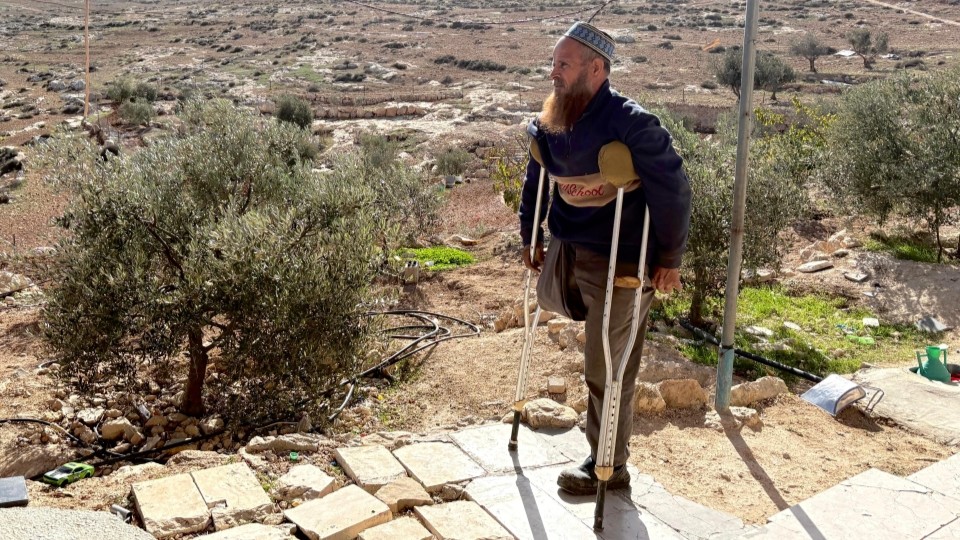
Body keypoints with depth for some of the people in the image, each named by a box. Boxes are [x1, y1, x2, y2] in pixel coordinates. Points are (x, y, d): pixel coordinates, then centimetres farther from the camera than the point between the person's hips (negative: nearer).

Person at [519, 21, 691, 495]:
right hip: (568, 250, 7)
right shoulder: (548, 125, -1)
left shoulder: (632, 124, -23)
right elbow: (535, 181, 16)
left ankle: (609, 467, 20)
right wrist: (531, 238, 18)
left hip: (622, 264, -7)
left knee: (606, 370, 3)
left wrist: (669, 260, -15)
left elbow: (673, 189, -18)